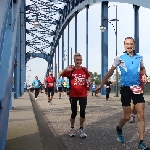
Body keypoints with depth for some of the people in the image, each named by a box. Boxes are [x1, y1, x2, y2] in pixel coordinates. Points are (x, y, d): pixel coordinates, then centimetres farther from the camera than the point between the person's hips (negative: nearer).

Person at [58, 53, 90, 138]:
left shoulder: (84, 70, 1)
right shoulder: (71, 70, -5)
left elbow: (88, 77, 18)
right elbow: (60, 75, -13)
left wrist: (89, 81, -4)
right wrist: (65, 69, -30)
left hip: (83, 95, 1)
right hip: (73, 95, -1)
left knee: (82, 112, -1)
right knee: (74, 113, 6)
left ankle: (81, 129, 15)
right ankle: (72, 128, 26)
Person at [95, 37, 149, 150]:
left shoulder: (139, 57, 4)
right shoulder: (120, 58, -4)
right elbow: (111, 72, 4)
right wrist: (101, 85, 7)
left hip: (137, 88, 3)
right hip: (126, 88, -2)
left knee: (141, 115, -5)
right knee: (127, 117, 3)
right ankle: (119, 129, 37)